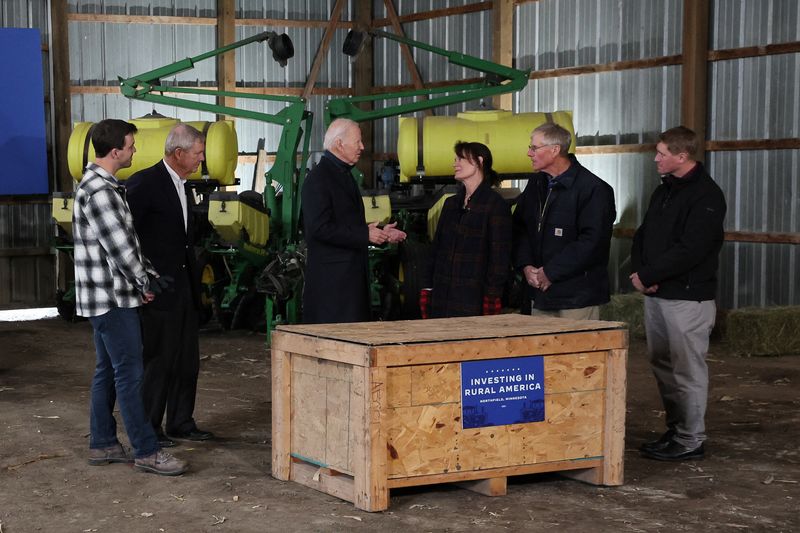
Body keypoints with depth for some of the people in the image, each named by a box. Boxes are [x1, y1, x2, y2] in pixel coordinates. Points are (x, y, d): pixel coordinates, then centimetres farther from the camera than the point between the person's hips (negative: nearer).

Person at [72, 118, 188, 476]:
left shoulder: (102, 185, 14)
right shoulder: (98, 191, -20)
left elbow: (125, 239, 17)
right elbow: (119, 246, -20)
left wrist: (146, 275, 8)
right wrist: (145, 283, -7)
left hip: (108, 296, 10)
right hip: (112, 298, -10)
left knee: (108, 371, 14)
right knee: (129, 374, -7)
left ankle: (102, 444, 22)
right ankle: (146, 452, -4)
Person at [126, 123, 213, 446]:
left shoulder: (181, 186, 14)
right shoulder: (145, 183, -14)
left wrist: (194, 274, 16)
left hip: (184, 287, 9)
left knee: (187, 360, 12)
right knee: (159, 359, -2)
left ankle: (181, 423, 23)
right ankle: (148, 428, 8)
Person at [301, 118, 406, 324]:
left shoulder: (345, 175, 19)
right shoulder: (318, 178, -12)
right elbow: (320, 228, -21)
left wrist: (381, 232, 13)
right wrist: (365, 235, -16)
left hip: (353, 273, 10)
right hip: (331, 276, -10)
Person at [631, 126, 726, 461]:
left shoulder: (706, 196, -13)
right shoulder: (664, 191, 15)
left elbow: (689, 250, -21)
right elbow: (642, 236, 17)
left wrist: (648, 276, -16)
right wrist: (639, 271, -3)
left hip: (688, 298, -9)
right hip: (656, 295, 9)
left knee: (687, 370, -3)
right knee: (662, 366, 14)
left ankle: (690, 441, 5)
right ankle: (675, 431, 24)